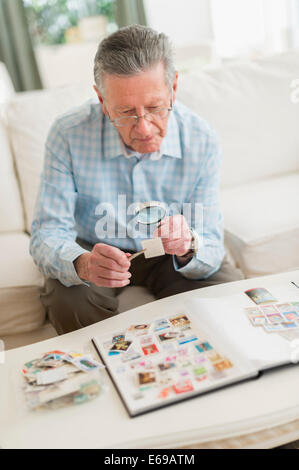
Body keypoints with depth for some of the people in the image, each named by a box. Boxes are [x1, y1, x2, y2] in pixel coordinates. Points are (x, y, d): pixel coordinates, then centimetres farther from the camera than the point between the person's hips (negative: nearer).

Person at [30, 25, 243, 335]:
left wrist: (188, 247, -43)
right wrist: (82, 264, -47)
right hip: (91, 250, -1)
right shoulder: (68, 134, -23)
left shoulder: (202, 141, -20)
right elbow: (47, 235, -23)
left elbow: (210, 248, -18)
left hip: (167, 256, 2)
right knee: (67, 302, -31)